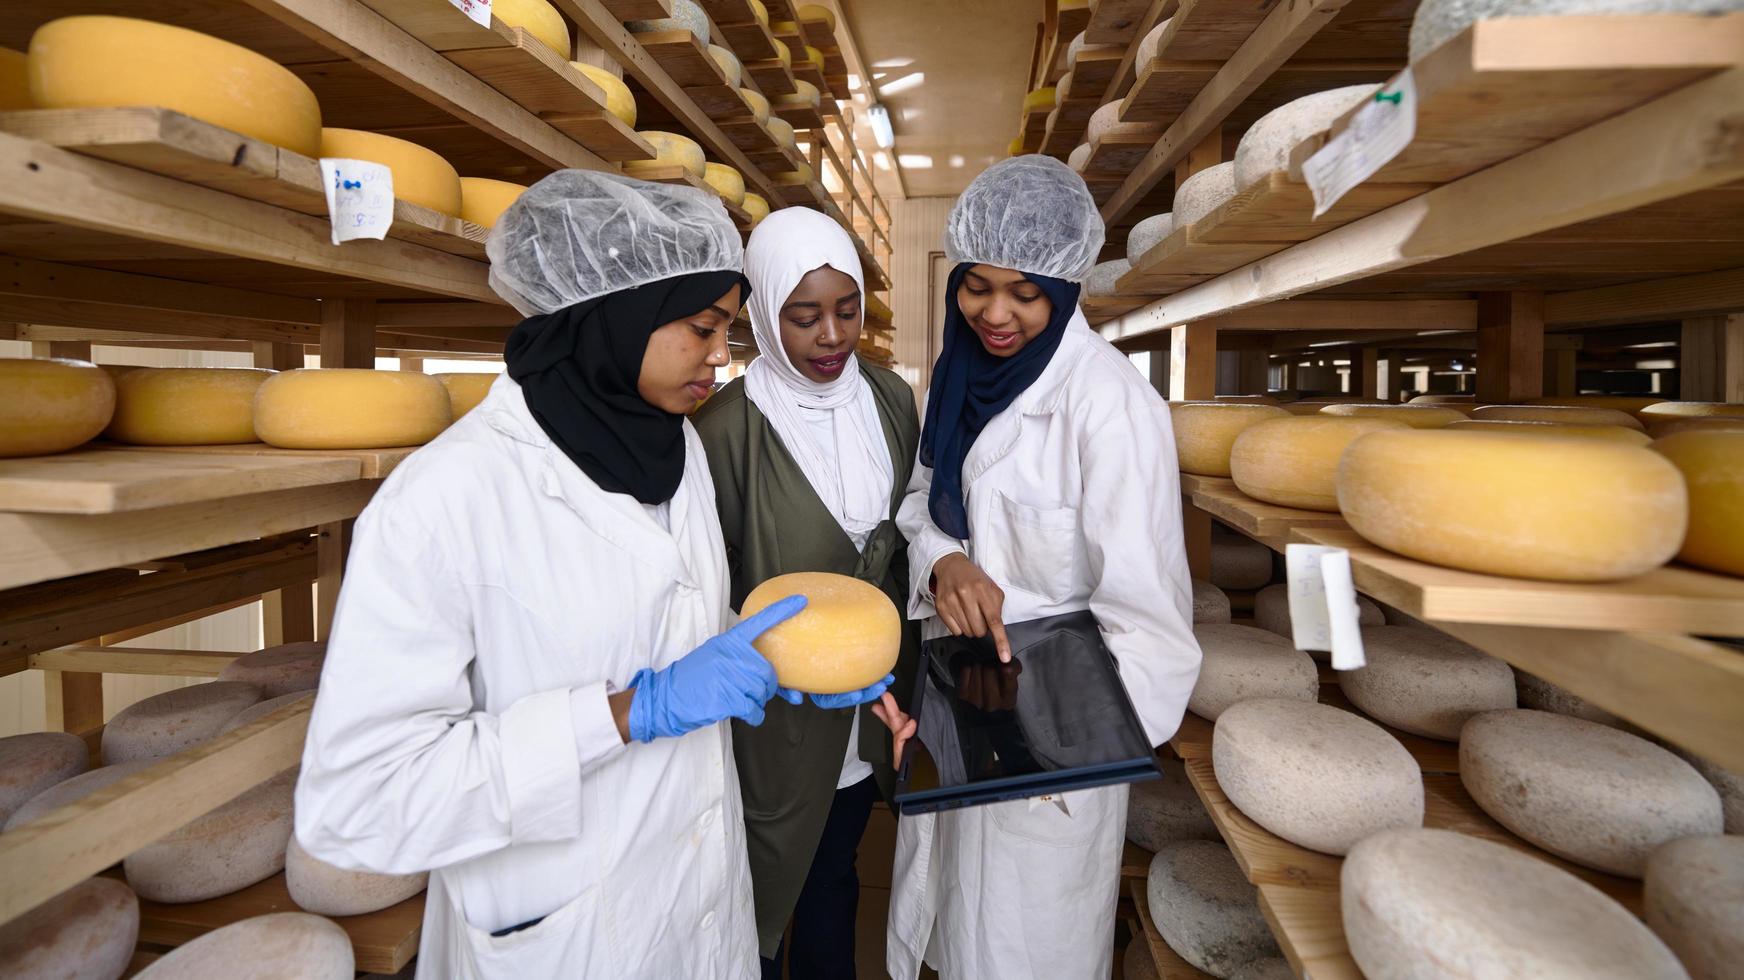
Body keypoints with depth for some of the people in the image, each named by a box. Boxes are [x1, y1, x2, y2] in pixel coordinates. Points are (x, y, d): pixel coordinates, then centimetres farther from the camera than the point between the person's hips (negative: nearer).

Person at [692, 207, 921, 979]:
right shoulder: (727, 428, -19)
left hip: (870, 709, 5)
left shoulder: (891, 400, -3)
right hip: (778, 716, -4)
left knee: (835, 871, 26)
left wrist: (909, 667, 7)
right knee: (766, 883, 17)